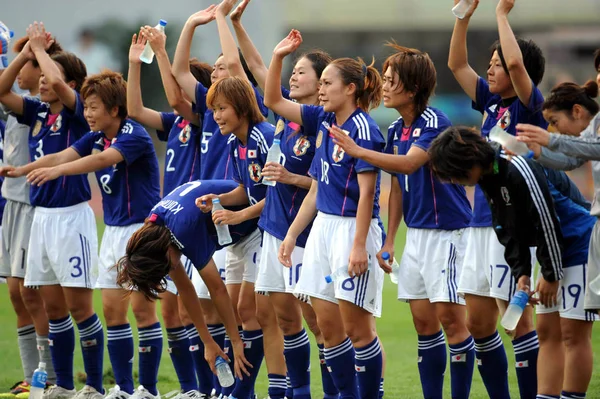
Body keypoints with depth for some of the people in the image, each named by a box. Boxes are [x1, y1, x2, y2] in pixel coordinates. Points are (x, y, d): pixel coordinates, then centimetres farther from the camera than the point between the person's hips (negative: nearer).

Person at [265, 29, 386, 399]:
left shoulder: (363, 129, -13)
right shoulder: (323, 120, 10)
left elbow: (367, 193, -17)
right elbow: (274, 102, 19)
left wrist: (359, 246, -22)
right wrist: (278, 57, 6)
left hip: (353, 228, -8)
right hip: (323, 226, 8)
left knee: (357, 329, -4)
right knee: (328, 327, 7)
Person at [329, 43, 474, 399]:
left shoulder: (435, 123, -15)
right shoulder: (396, 130, 10)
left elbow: (409, 164, -30)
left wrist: (357, 151, -32)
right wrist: (389, 241, 12)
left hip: (447, 231, -8)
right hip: (416, 233, 8)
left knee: (450, 317, -7)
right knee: (423, 321, 8)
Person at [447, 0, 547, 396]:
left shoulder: (530, 106, -8)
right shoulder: (491, 102, 12)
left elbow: (516, 61, -24)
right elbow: (457, 64, 16)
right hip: (483, 224, 8)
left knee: (518, 320, -6)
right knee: (478, 322, 9)